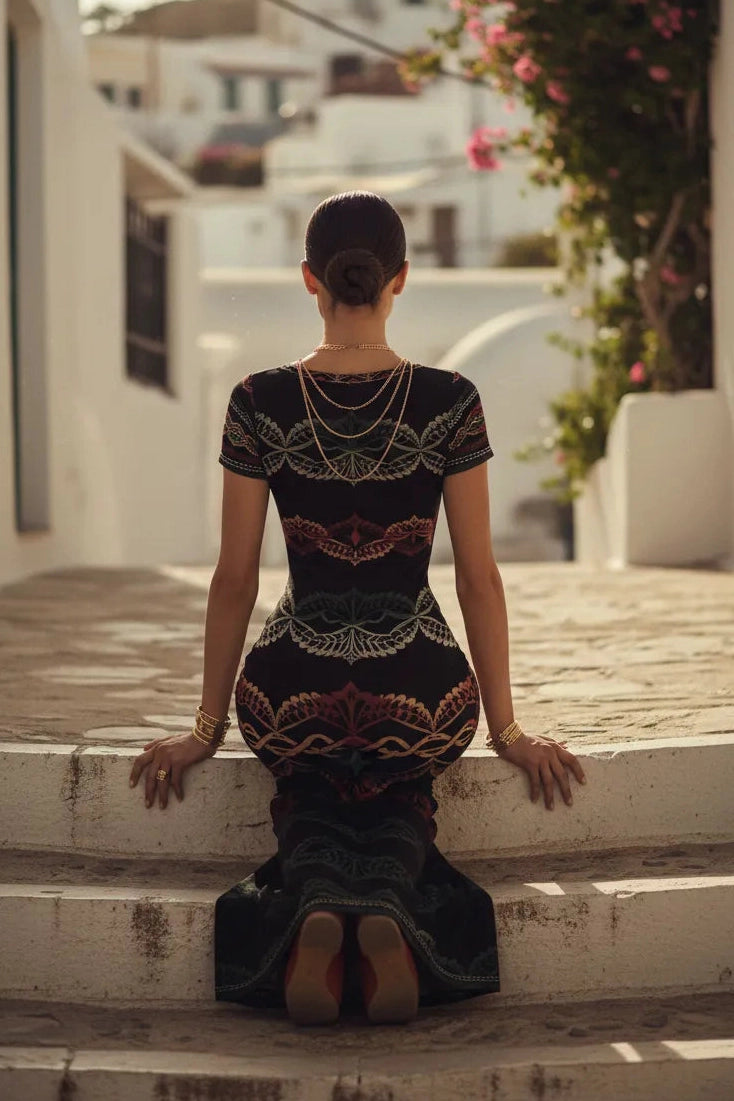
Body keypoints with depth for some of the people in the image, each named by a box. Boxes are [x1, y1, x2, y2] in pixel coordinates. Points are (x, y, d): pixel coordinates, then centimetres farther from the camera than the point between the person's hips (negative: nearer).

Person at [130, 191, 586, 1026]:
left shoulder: (259, 404, -5)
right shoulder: (450, 403, -6)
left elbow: (235, 579, -1)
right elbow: (478, 576, -2)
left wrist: (207, 726, 9)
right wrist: (505, 729, 7)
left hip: (292, 690, 0)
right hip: (419, 690, 0)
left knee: (306, 799, 32)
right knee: (402, 797, 32)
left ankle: (316, 902, -5)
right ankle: (387, 905, -5)